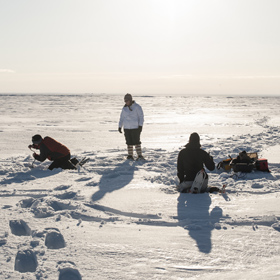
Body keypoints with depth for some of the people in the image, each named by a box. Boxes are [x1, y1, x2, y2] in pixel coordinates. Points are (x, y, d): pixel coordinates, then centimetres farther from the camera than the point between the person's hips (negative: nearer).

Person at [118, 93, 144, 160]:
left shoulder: (137, 107, -6)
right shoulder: (124, 108, 9)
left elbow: (141, 117, -7)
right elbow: (122, 118, 14)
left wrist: (140, 126, -16)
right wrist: (120, 127, 8)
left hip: (135, 127, -5)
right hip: (127, 128, 5)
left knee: (136, 142, -10)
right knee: (129, 142, 4)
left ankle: (140, 156, -10)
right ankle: (130, 156, 11)